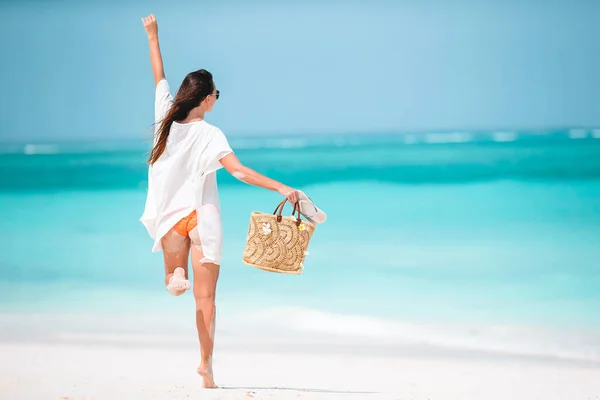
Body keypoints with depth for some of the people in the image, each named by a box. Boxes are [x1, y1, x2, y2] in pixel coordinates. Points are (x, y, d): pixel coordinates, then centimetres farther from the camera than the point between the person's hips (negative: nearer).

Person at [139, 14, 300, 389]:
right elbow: (239, 171, -25)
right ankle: (206, 362, -4)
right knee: (205, 297, 1)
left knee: (174, 283, 21)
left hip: (170, 215, 4)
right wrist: (281, 188, -28)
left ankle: (176, 275, -16)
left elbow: (159, 76, 11)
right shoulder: (209, 134, -15)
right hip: (202, 216, -3)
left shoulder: (166, 116, -4)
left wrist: (153, 36, 22)